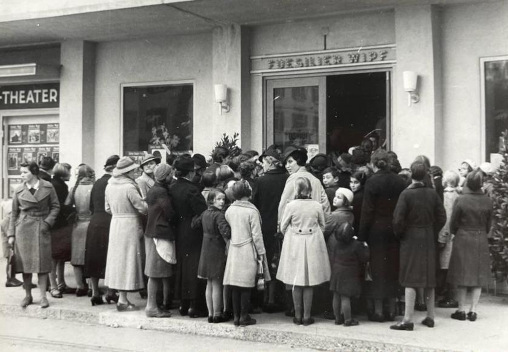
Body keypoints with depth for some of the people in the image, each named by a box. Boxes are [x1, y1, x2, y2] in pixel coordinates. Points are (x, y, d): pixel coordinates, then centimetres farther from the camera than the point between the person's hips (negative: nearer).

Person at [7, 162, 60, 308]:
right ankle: (28, 295, 14)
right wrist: (11, 234, 5)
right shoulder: (19, 190, 4)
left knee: (42, 262, -3)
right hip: (23, 228, 1)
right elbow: (14, 213, 8)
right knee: (25, 262, 2)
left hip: (41, 228, -1)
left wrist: (47, 222, -8)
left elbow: (55, 207, 5)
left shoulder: (48, 187, -1)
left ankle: (43, 296, 5)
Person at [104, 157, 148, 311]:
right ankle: (123, 301, 1)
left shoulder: (110, 186, 6)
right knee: (127, 259, -2)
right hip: (130, 225, -8)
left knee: (118, 258, 13)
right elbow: (142, 207, -16)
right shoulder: (129, 187, -18)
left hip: (115, 223, 8)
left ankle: (121, 297, 19)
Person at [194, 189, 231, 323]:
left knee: (209, 284, 14)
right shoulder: (219, 215, -18)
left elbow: (194, 224, 18)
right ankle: (217, 314, 10)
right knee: (217, 284, 3)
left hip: (206, 251, 7)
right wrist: (227, 242, -13)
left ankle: (210, 313, 19)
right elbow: (226, 232, -29)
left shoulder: (205, 213, 4)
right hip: (217, 252, -7)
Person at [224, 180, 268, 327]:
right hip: (248, 251, -4)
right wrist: (261, 253, -3)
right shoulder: (252, 211, -12)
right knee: (246, 286, 1)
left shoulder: (229, 210, 2)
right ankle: (244, 317, 5)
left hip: (234, 250, 5)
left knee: (235, 286, 9)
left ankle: (236, 316, 14)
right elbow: (256, 235, -10)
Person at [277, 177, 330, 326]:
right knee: (309, 284, 7)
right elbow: (322, 226, 5)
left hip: (294, 246, -1)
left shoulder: (291, 206, -10)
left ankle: (298, 316, 13)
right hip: (313, 246, 1)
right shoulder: (317, 206, -6)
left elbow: (283, 227, -1)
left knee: (296, 283, 8)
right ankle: (307, 316, 11)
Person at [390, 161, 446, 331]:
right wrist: (433, 233, 13)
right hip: (428, 240, 4)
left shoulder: (406, 193, -13)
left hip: (410, 239, -4)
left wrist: (399, 234, 2)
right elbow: (441, 218, 2)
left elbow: (398, 219, -15)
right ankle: (430, 317, 20)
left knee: (410, 279, -4)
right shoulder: (432, 193, 1)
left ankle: (408, 319, -7)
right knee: (429, 278, 12)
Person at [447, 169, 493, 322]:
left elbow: (453, 224, -5)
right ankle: (473, 311, 9)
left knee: (462, 277, 6)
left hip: (462, 240, -2)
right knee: (478, 276, 9)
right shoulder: (488, 201, -4)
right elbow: (489, 224, 4)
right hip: (481, 241, 2)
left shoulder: (461, 200, -12)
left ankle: (461, 310, 9)